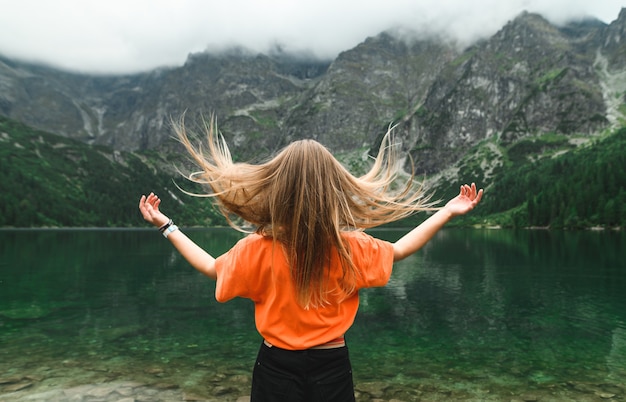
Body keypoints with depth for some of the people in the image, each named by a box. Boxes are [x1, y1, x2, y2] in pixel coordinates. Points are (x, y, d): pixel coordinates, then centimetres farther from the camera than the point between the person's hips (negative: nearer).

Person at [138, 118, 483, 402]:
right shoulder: (351, 247, -17)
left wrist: (166, 226, 8)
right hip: (331, 366, 1)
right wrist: (448, 211, 10)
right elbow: (399, 250, 1)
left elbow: (212, 268, -1)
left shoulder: (258, 248, -20)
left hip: (276, 366, 0)